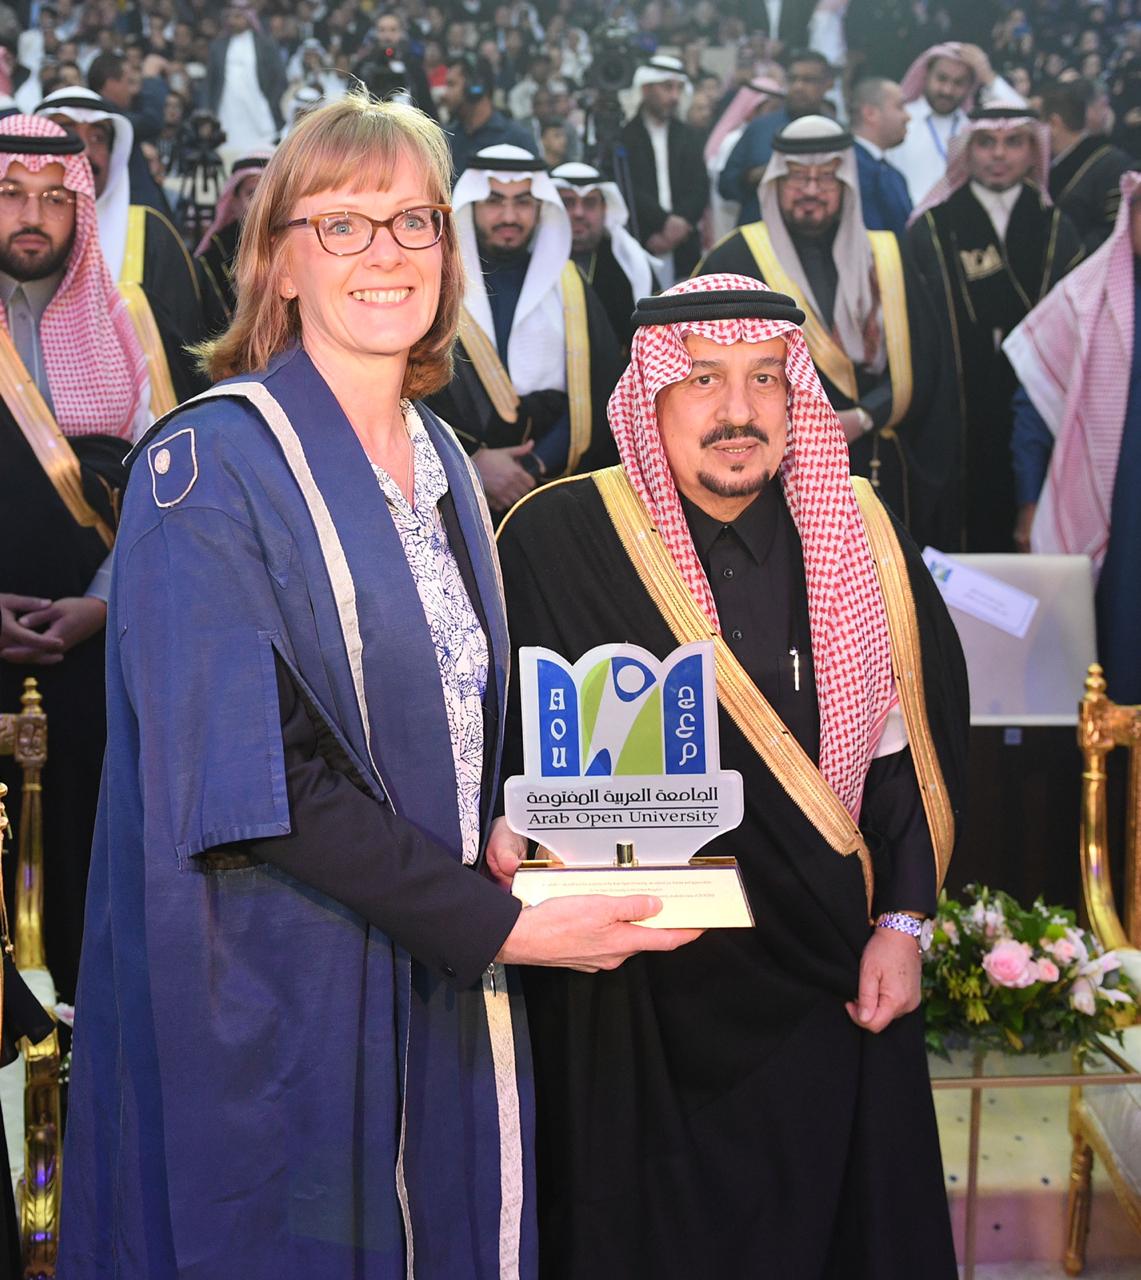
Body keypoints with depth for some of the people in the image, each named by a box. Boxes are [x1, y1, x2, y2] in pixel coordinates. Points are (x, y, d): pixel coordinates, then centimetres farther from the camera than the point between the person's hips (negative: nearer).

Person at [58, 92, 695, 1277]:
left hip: (444, 987, 7)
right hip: (281, 1006, -7)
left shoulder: (439, 459, 10)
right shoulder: (210, 468, -13)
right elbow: (257, 777, -21)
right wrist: (500, 925, -22)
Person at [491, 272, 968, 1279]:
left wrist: (902, 921, -1)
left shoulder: (859, 540, 0)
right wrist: (511, 824, -24)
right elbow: (495, 732, -5)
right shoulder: (556, 542, -9)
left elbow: (912, 739, 4)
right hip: (635, 997, -2)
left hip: (829, 985, 3)